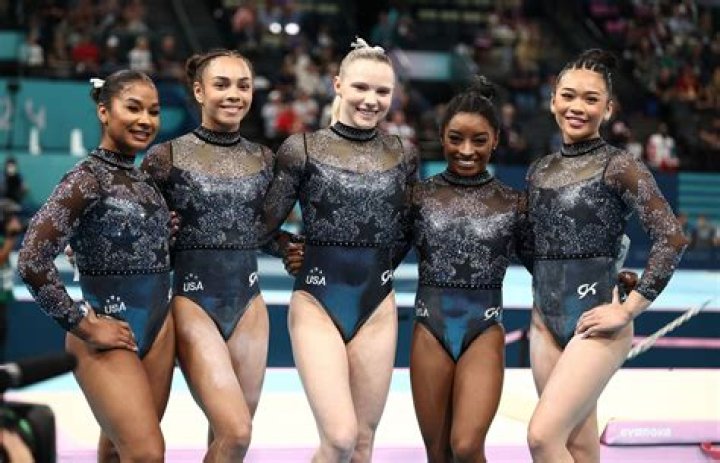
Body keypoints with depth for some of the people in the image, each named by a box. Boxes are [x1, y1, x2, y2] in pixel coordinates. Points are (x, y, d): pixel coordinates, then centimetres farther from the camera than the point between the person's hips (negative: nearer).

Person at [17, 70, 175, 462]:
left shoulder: (147, 179, 10)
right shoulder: (88, 178, -12)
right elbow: (32, 261, -19)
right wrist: (84, 325, -14)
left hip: (158, 330, 7)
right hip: (108, 338, -7)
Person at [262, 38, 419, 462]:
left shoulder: (403, 156, 5)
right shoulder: (302, 149, -5)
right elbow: (266, 225, -1)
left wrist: (374, 266, 7)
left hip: (378, 309, 4)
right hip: (317, 307, -3)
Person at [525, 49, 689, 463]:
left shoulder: (618, 166, -7)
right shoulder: (539, 171, 10)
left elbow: (672, 237, -14)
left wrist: (630, 309, -15)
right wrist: (543, 298, 13)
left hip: (594, 323, -6)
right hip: (546, 323, 6)